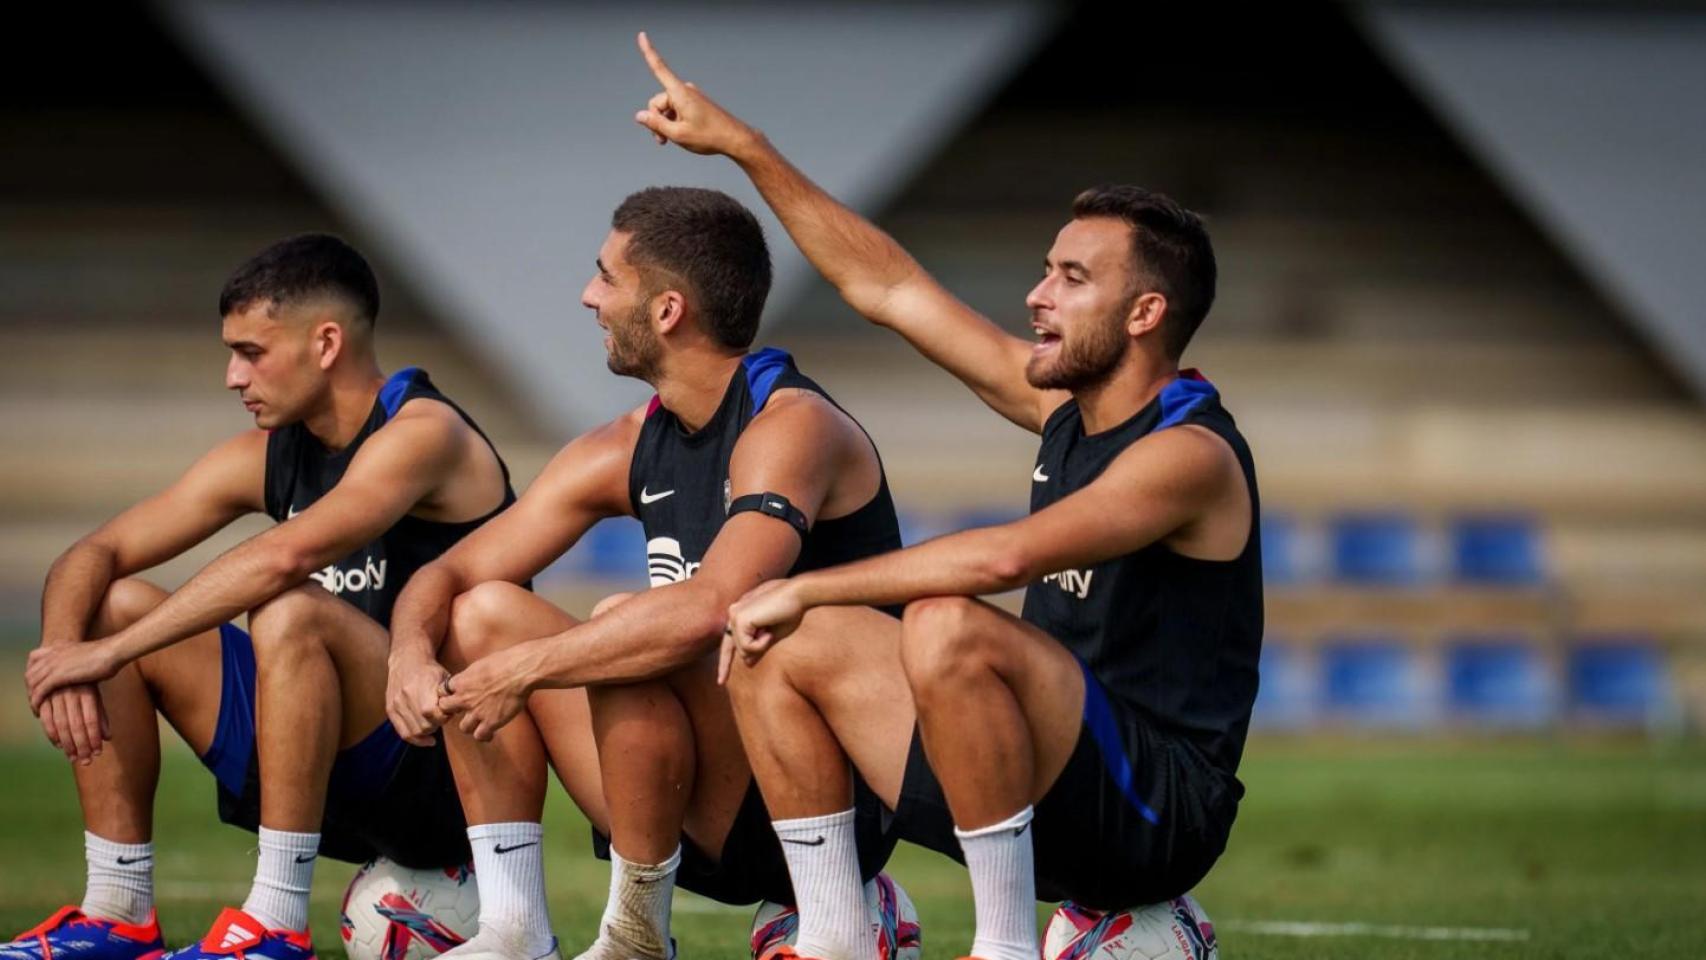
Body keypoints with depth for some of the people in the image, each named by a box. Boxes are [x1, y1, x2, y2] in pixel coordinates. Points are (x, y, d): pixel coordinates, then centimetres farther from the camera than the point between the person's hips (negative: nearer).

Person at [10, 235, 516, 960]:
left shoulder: (423, 433, -16)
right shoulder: (267, 458, 8)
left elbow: (288, 556, -33)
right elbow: (91, 558, 6)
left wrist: (109, 653, -31)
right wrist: (64, 654, -17)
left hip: (446, 774, -8)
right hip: (348, 787, 8)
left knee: (291, 613, -33)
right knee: (115, 606, 0)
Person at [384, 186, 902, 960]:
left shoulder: (791, 427, -17)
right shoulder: (626, 452, 8)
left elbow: (710, 610, -34)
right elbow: (448, 575, 11)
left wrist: (527, 669, -26)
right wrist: (413, 655, -12)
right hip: (709, 832, 8)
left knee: (625, 626, -29)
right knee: (484, 614, 4)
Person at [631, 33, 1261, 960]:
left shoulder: (1190, 453, -15)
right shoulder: (1064, 407, 11)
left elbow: (1010, 555, -31)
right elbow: (888, 287, 16)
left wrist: (808, 589, -24)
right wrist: (741, 145, 14)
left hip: (1154, 810, -9)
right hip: (1053, 795, 9)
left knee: (946, 628, -33)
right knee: (777, 650, 4)